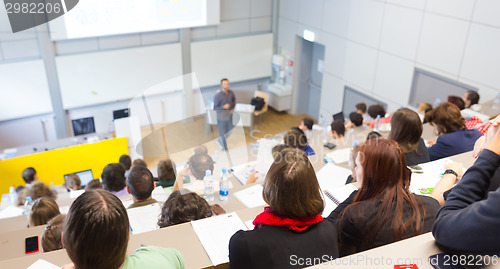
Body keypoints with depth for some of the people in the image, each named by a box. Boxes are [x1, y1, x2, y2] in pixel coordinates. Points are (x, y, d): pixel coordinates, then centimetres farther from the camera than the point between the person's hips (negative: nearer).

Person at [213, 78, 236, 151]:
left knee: (229, 132, 18)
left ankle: (220, 141, 46)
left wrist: (233, 108, 0)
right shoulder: (217, 96, -22)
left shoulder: (231, 93, -7)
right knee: (223, 134, 7)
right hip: (222, 118, -5)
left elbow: (234, 100, 15)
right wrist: (224, 107, -31)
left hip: (229, 116, 5)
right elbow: (215, 108, -16)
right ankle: (225, 150, 28)